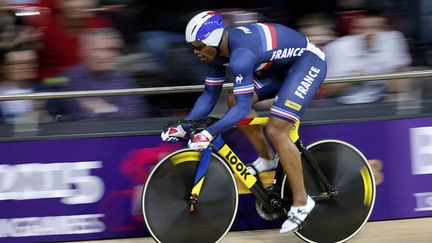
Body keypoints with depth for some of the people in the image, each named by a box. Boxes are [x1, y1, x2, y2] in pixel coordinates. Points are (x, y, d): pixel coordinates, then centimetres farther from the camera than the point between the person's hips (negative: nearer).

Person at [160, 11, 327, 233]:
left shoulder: (240, 54, -33)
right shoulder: (218, 50, -5)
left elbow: (243, 107, -36)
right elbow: (210, 94, 5)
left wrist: (209, 133, -42)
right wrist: (183, 127, -4)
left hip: (308, 61, -9)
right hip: (282, 64, 9)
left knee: (276, 131, -17)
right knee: (234, 102, 2)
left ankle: (301, 202, -8)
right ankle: (266, 159, 17)